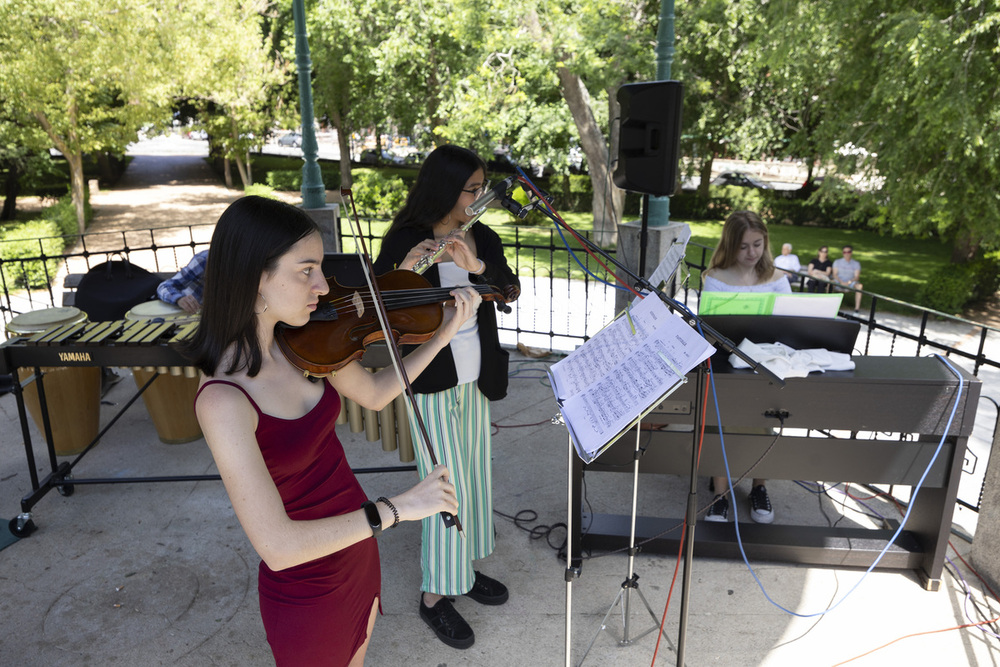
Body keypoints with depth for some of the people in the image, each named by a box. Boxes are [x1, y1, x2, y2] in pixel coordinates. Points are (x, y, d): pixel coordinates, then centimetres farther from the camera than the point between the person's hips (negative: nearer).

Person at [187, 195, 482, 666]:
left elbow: (374, 394, 5)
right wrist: (396, 508, -32)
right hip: (307, 591, -6)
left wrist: (444, 335, -3)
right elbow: (277, 547, -33)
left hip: (357, 547, 7)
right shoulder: (223, 401, -31)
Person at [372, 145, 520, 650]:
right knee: (446, 485, -1)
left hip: (476, 379, 6)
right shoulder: (404, 242, -12)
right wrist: (402, 275, -34)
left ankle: (463, 569, 37)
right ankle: (434, 595, 18)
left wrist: (476, 266, -28)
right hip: (430, 383, -6)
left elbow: (511, 289, -9)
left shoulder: (484, 240, 4)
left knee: (475, 475, 16)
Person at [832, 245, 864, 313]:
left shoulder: (856, 263, 7)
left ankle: (857, 309, -33)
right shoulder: (837, 262, 8)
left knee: (860, 286, -33)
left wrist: (848, 282, -24)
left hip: (850, 283, 0)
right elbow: (835, 275, -3)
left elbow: (856, 277, -3)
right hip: (838, 282, 0)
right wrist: (841, 282, -22)